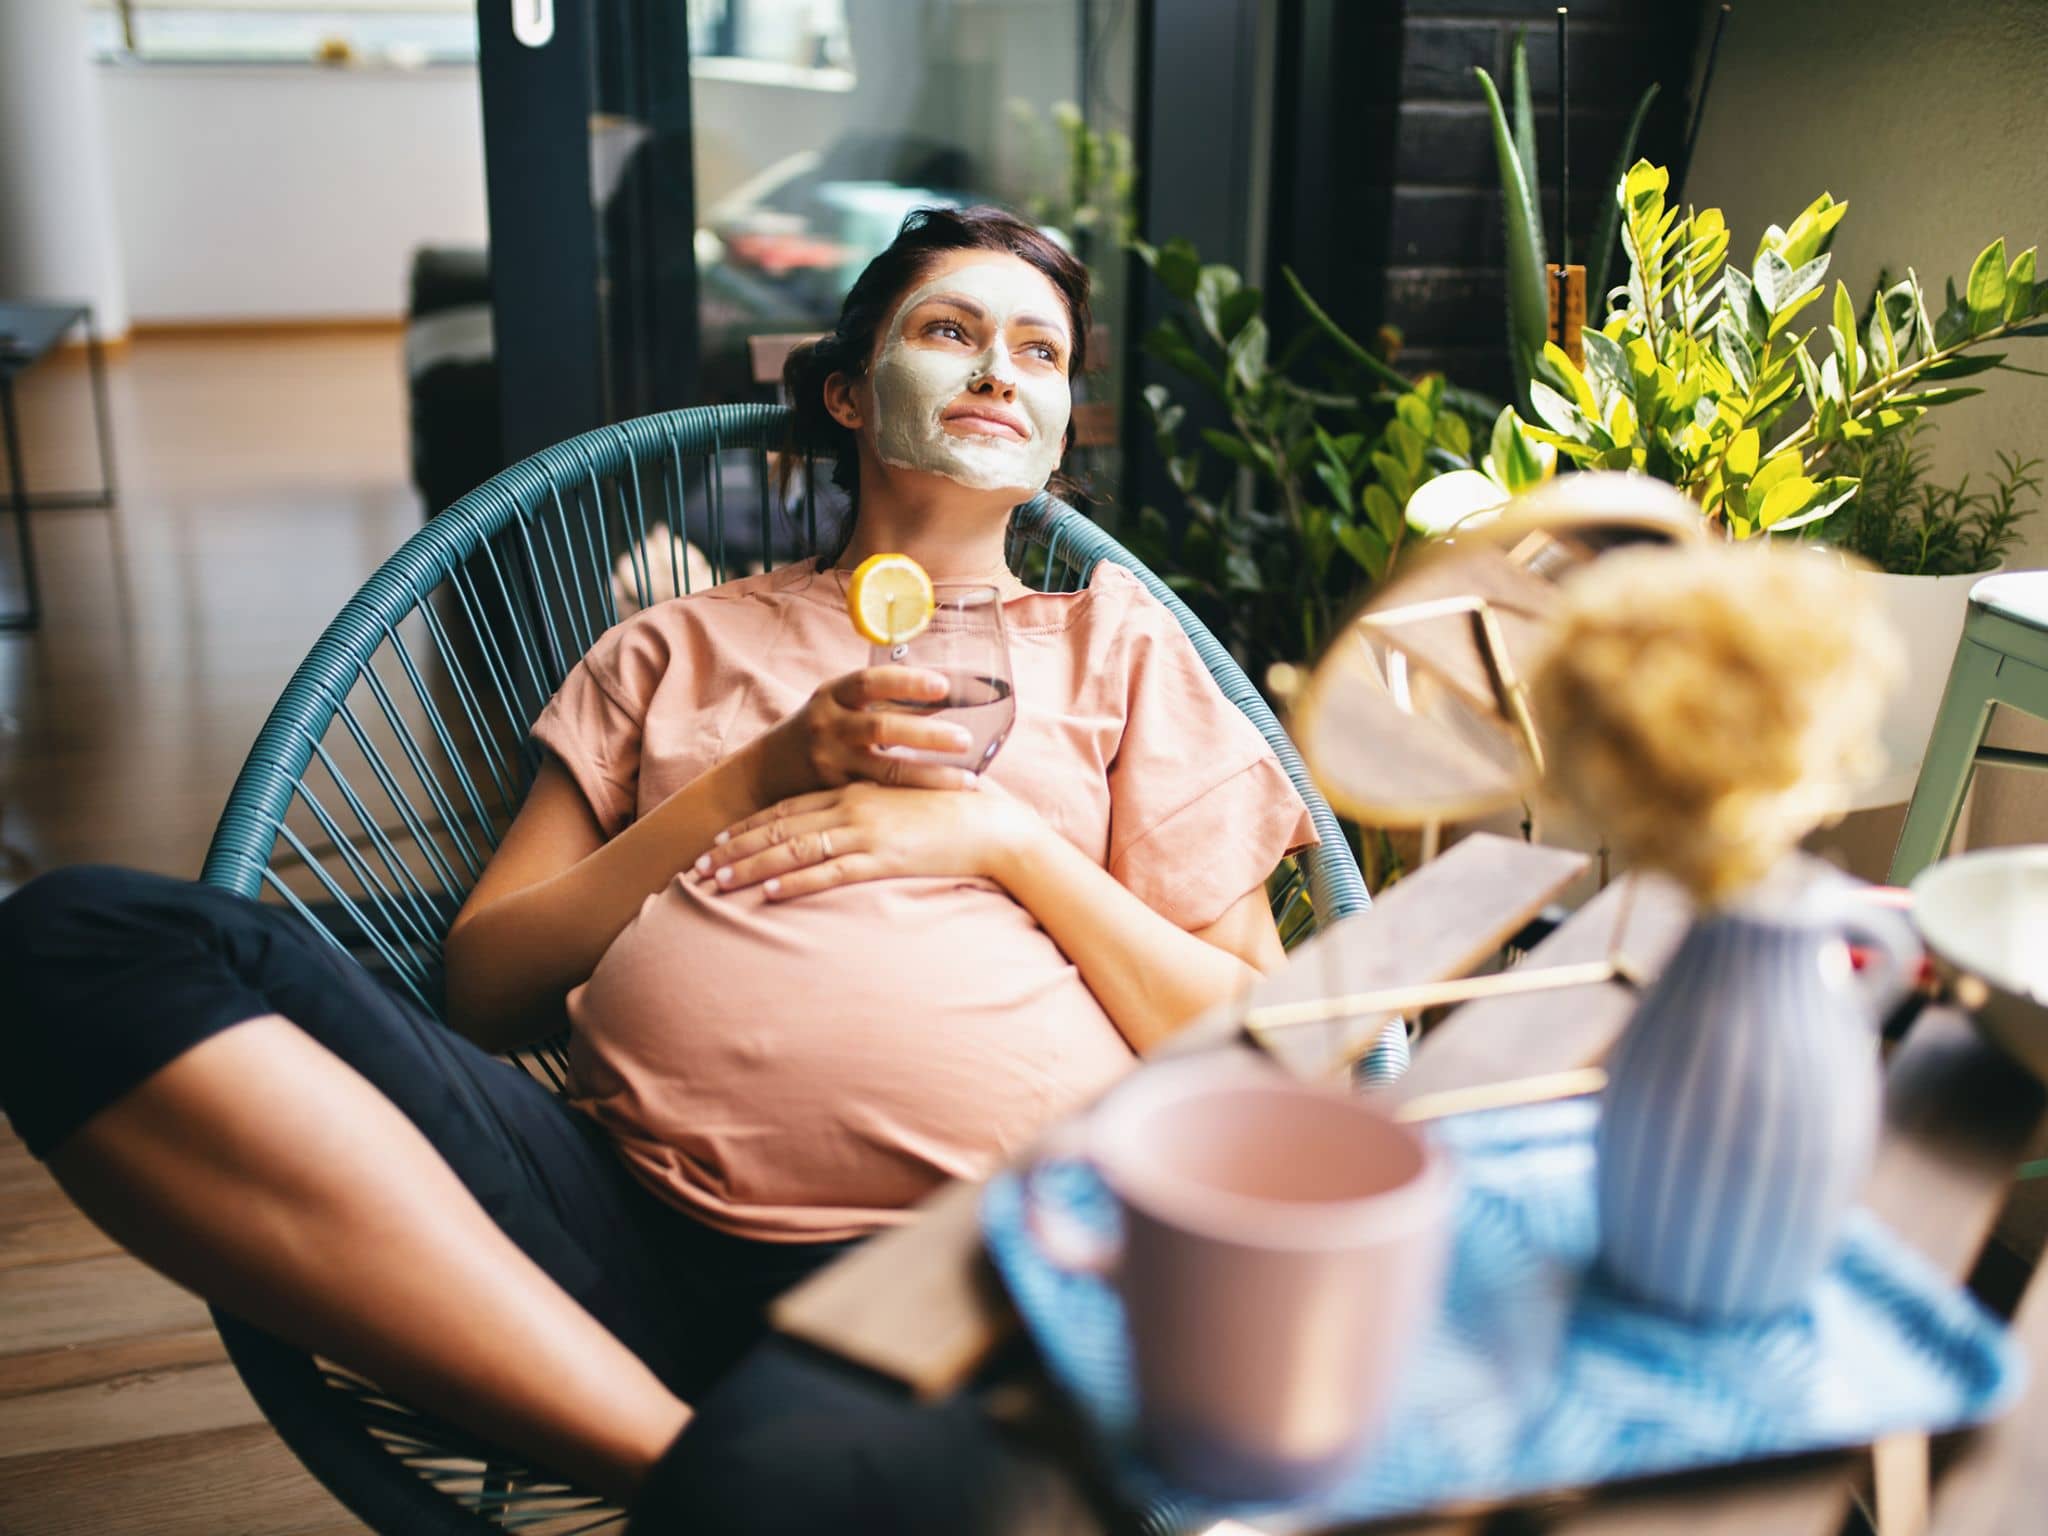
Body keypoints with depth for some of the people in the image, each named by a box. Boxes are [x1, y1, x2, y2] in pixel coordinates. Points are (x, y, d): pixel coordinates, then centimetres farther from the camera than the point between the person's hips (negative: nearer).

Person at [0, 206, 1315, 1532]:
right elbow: (487, 979, 13)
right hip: (628, 1212, 6)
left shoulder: (1117, 642, 20)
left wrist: (1006, 837, 1)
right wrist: (759, 779, 3)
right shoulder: (679, 647, 23)